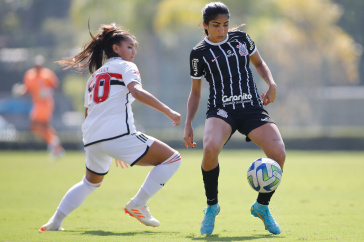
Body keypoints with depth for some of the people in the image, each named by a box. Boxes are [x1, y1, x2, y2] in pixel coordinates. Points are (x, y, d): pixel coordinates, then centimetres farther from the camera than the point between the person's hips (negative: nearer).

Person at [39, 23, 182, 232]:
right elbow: (136, 91, -14)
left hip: (92, 140, 8)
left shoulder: (94, 75, 27)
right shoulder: (126, 66, 7)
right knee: (172, 159, 0)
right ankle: (138, 205, -4)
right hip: (119, 134, -8)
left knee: (91, 182, 33)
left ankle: (55, 221, 23)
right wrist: (168, 111, -19)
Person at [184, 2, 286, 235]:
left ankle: (262, 206, 7)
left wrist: (271, 84, 5)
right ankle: (212, 206, -10)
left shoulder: (240, 38, 9)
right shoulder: (199, 53, 5)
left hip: (252, 108, 2)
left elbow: (259, 62, 24)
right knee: (210, 148, -36)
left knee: (278, 154, -21)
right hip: (221, 110, -2)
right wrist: (188, 124, 4)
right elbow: (196, 92, 14)